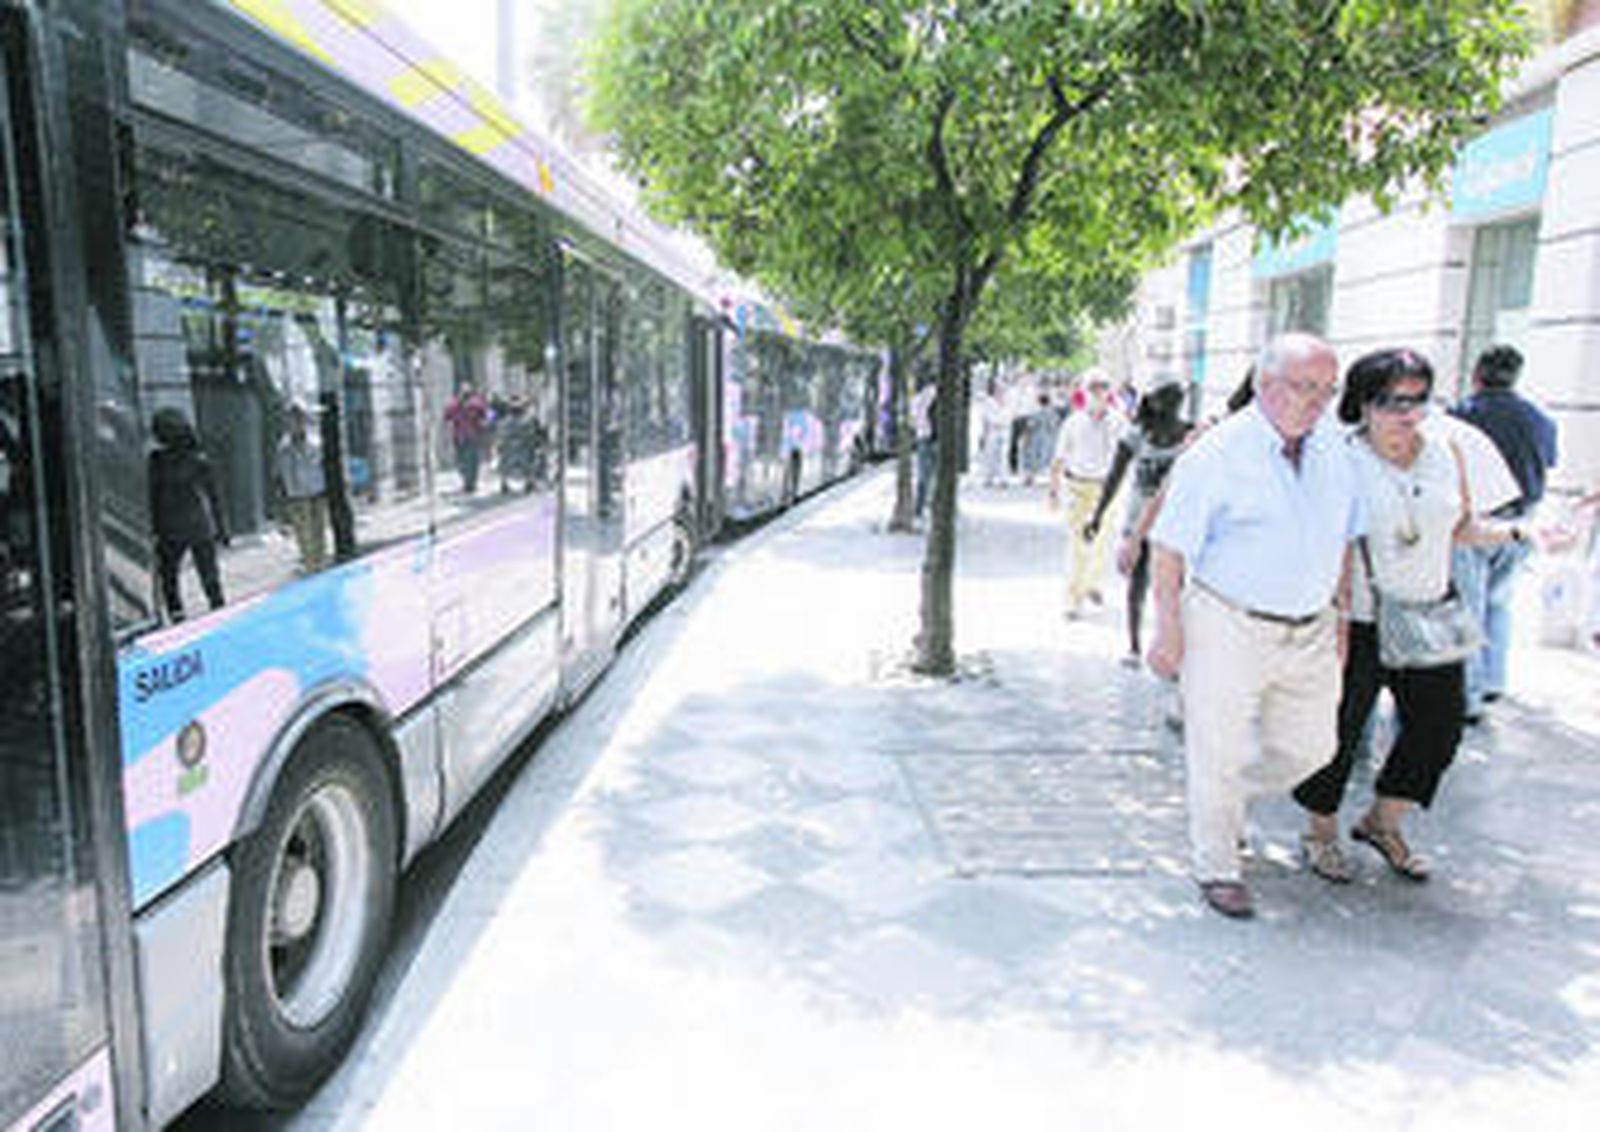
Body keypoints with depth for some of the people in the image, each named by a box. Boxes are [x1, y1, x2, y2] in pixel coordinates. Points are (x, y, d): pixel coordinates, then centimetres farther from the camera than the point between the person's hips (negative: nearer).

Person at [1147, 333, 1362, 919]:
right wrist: (1169, 630, -13)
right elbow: (1169, 548, -12)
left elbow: (1343, 541, 17)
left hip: (1309, 632, 6)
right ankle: (1217, 869, 25)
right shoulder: (1218, 453, -12)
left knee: (1310, 747, 12)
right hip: (1227, 627, -6)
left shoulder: (1334, 450, 6)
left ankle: (1228, 798, 40)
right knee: (1219, 752, 5)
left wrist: (1343, 617, 15)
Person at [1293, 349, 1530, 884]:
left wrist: (1518, 533, -2)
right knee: (1339, 730, 3)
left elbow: (1463, 527, 13)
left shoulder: (1445, 452, 4)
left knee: (1438, 727, 10)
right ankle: (1321, 832, 26)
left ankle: (1382, 822, 32)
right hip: (1358, 623, -5)